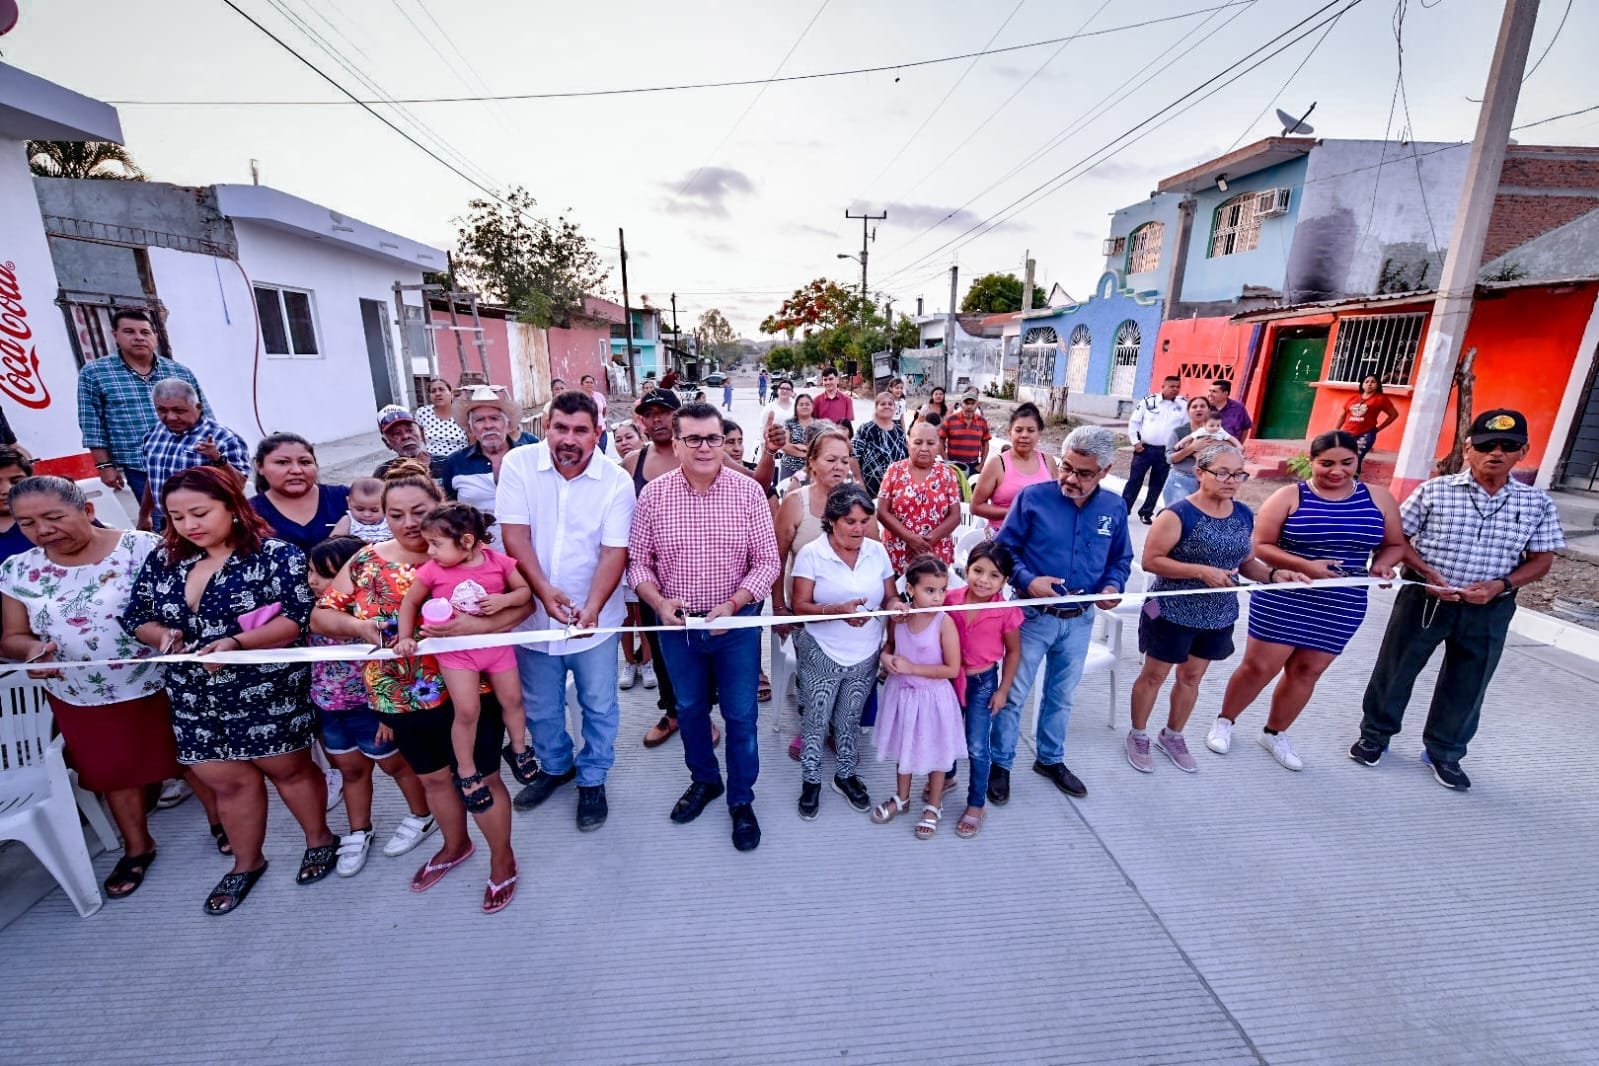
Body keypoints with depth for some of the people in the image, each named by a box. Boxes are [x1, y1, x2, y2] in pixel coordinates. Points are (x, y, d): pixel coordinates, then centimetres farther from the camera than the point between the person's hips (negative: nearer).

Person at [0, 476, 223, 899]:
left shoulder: (144, 547, -14)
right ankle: (137, 847, 41)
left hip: (162, 685, -4)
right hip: (81, 700, 4)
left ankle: (219, 821, 36)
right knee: (114, 773, 20)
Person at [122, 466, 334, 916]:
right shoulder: (163, 561, 5)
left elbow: (297, 620, -19)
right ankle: (246, 863, 37)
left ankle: (319, 839, 34)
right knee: (228, 781, 16)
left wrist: (236, 643, -31)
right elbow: (136, 617, 12)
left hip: (268, 693, -5)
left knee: (287, 768, 11)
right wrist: (162, 636, -10)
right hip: (197, 698, 5)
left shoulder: (276, 555, -14)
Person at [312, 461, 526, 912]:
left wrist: (475, 626, -33)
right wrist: (357, 626, -16)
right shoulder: (366, 560, 0)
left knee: (480, 777, 10)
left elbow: (523, 602, -18)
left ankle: (502, 860, 34)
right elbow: (320, 615, 4)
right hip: (404, 698, 5)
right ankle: (455, 845, 51)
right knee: (433, 777, 25)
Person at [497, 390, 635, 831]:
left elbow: (614, 553, -17)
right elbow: (515, 534, -13)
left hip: (594, 617, -1)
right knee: (539, 706, 21)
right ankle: (555, 766, 48)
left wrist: (591, 609, -30)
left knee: (599, 706, 13)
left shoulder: (616, 481, -13)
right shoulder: (519, 464, -9)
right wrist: (543, 588, -26)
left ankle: (592, 779, 38)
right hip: (533, 611, 2)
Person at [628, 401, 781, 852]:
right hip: (676, 624, 2)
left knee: (740, 714, 11)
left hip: (736, 622, -1)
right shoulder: (653, 494, -7)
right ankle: (704, 779, 46)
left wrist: (733, 604, -20)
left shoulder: (748, 492, -10)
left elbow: (767, 561, -8)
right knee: (690, 708, 21)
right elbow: (637, 560, 0)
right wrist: (658, 602, -16)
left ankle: (741, 799, 33)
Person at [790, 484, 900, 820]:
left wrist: (896, 605, -18)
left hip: (866, 655, 3)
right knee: (816, 719, 10)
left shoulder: (877, 551, -1)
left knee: (850, 718, 19)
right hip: (821, 654, -3)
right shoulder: (811, 554, -12)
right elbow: (800, 606, -16)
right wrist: (840, 610, -31)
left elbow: (890, 597, 5)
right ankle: (811, 780, 33)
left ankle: (846, 775, 41)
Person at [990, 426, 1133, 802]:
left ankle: (1051, 759, 42)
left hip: (1080, 620, 4)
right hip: (1034, 615, -4)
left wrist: (1113, 586, -10)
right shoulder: (1032, 497, -13)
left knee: (1062, 696, 21)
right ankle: (1000, 764, 26)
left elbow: (1121, 560, 11)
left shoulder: (1114, 507, 0)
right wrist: (1027, 580, -24)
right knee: (1013, 694, 6)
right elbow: (1003, 548, -8)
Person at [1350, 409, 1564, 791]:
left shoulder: (1538, 503, 1)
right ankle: (1375, 734, 27)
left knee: (1467, 687, 14)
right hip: (1424, 599, -2)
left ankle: (1445, 752, 33)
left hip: (1489, 611, 3)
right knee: (1395, 669, 9)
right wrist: (1428, 572, -16)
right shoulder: (1435, 490, -7)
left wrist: (1501, 584, -13)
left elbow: (1541, 559, 5)